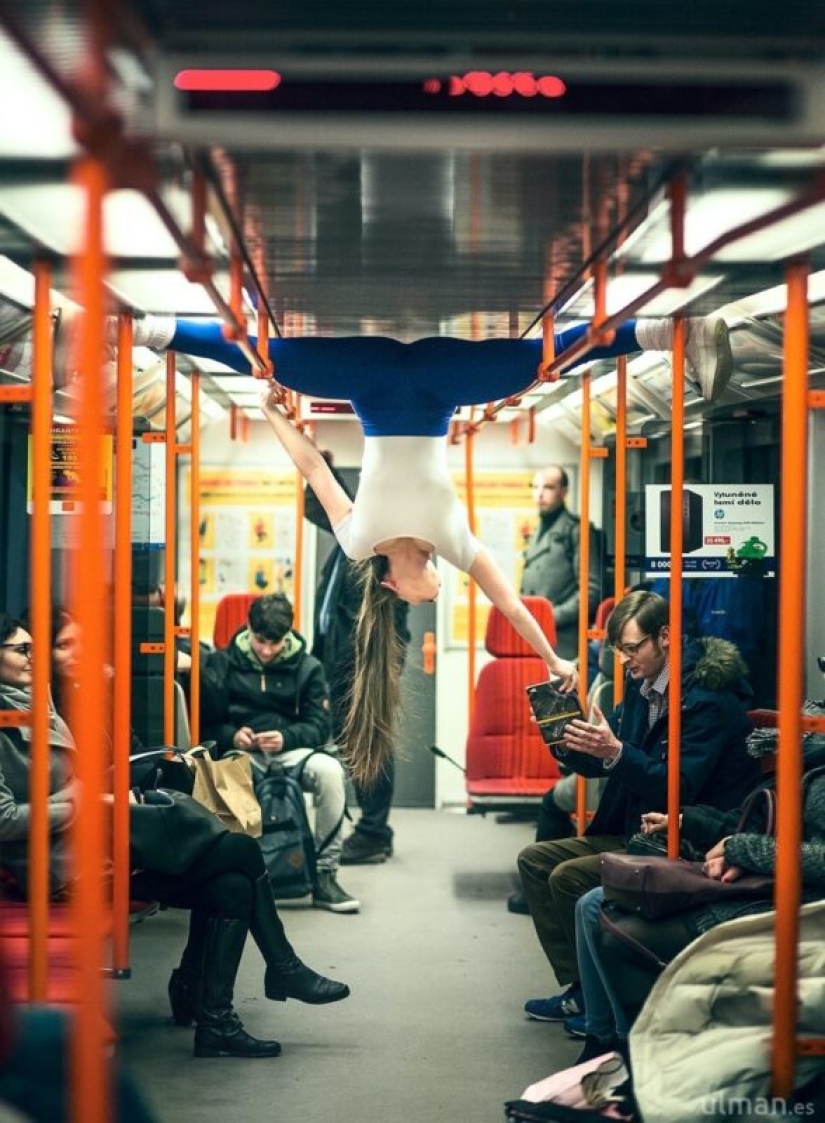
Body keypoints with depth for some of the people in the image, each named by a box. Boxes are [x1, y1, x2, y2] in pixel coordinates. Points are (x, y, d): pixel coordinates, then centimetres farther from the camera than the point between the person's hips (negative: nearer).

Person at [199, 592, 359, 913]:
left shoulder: (307, 667, 10)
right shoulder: (221, 664, 9)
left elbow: (319, 726, 4)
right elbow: (206, 721, 7)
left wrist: (286, 738, -16)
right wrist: (231, 736, -15)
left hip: (289, 751, 2)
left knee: (330, 771, -32)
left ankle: (324, 875, -20)